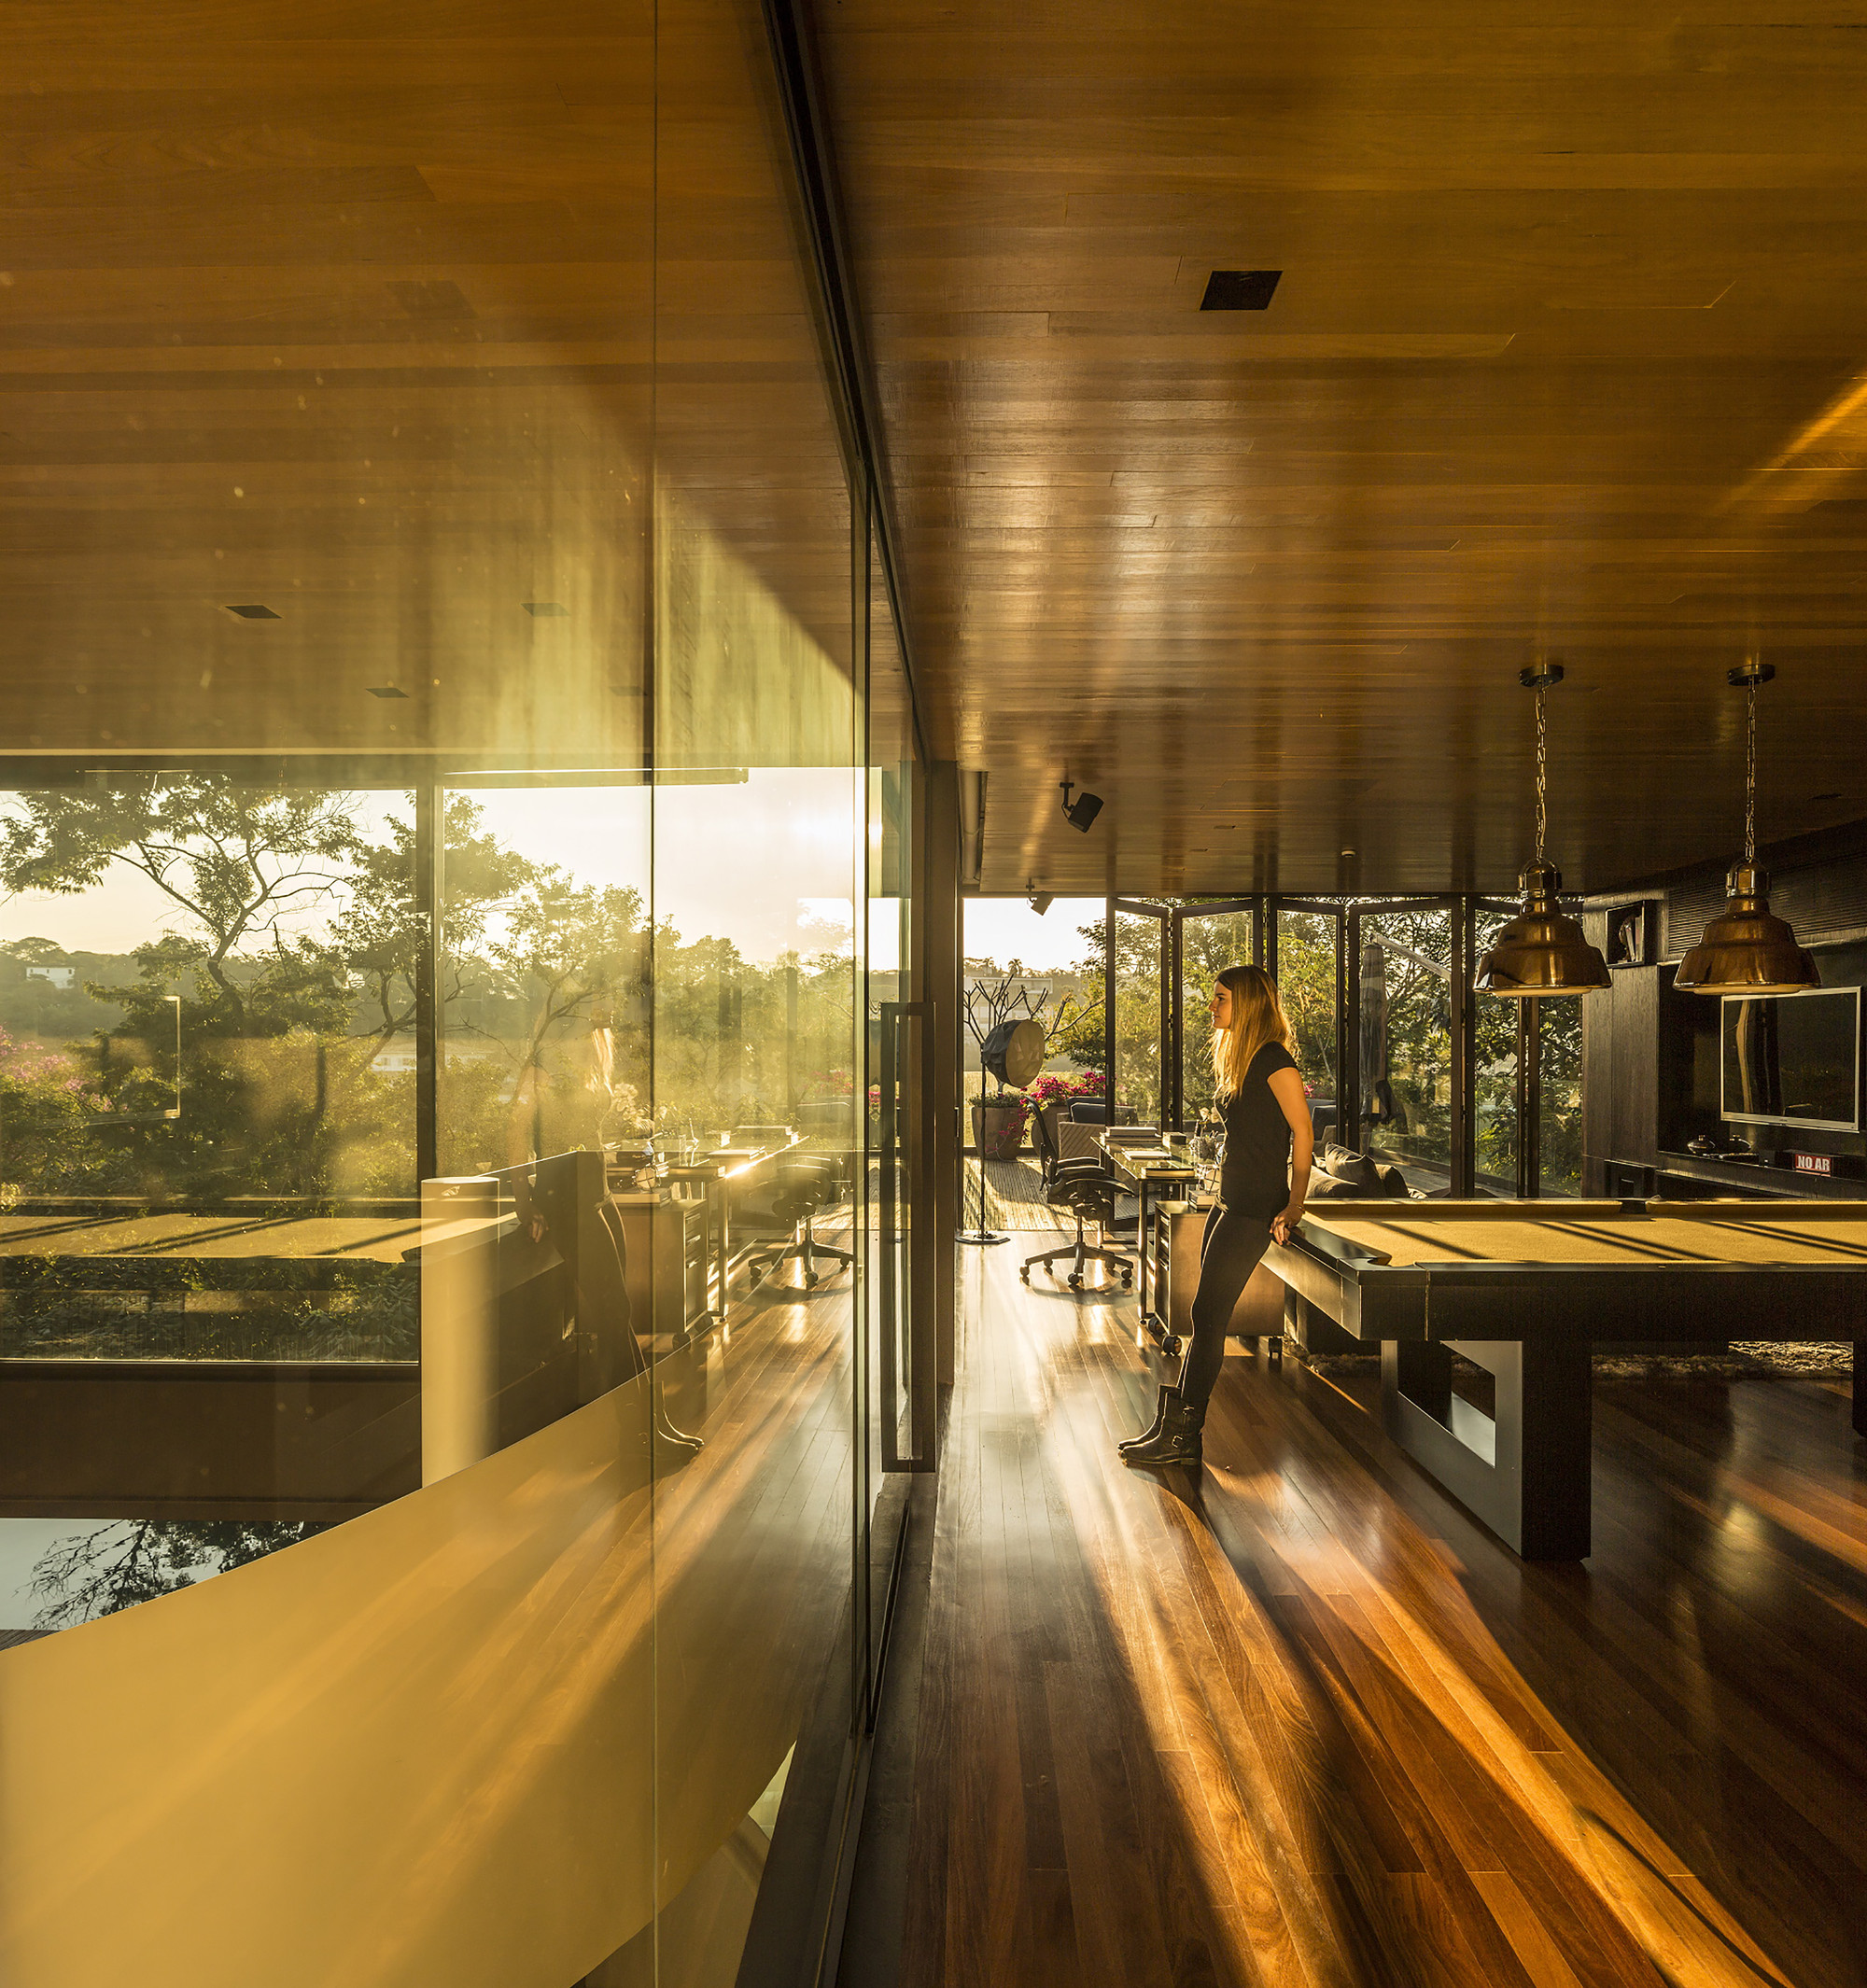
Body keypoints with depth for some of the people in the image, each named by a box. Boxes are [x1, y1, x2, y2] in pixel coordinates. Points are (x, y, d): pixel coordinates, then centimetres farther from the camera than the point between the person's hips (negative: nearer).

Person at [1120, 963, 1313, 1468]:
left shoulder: (1273, 1059, -14)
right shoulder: (1238, 1059, 15)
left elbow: (1302, 1132, -14)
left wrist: (1294, 1204, -14)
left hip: (1256, 1208, -9)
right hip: (1230, 1200, 9)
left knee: (1207, 1313, -6)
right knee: (1206, 1314, 10)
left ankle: (1182, 1436, 4)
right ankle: (1173, 1424, 17)